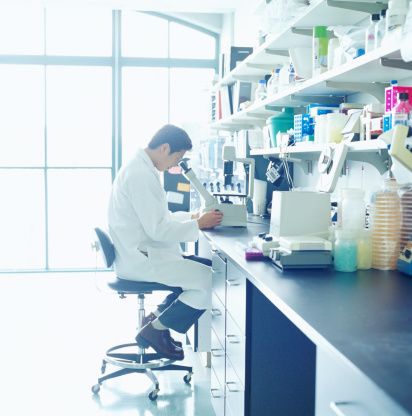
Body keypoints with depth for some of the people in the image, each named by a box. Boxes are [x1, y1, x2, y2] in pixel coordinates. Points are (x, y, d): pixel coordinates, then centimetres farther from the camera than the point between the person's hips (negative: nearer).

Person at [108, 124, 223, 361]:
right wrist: (198, 224, -13)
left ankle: (158, 316, 15)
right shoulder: (140, 175, -21)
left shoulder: (141, 169, 12)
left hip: (141, 252, 11)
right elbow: (157, 229, -23)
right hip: (140, 259, -11)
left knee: (207, 267, 11)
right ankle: (155, 329, -1)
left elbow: (157, 216, 20)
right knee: (207, 281, -14)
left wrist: (191, 216, 10)